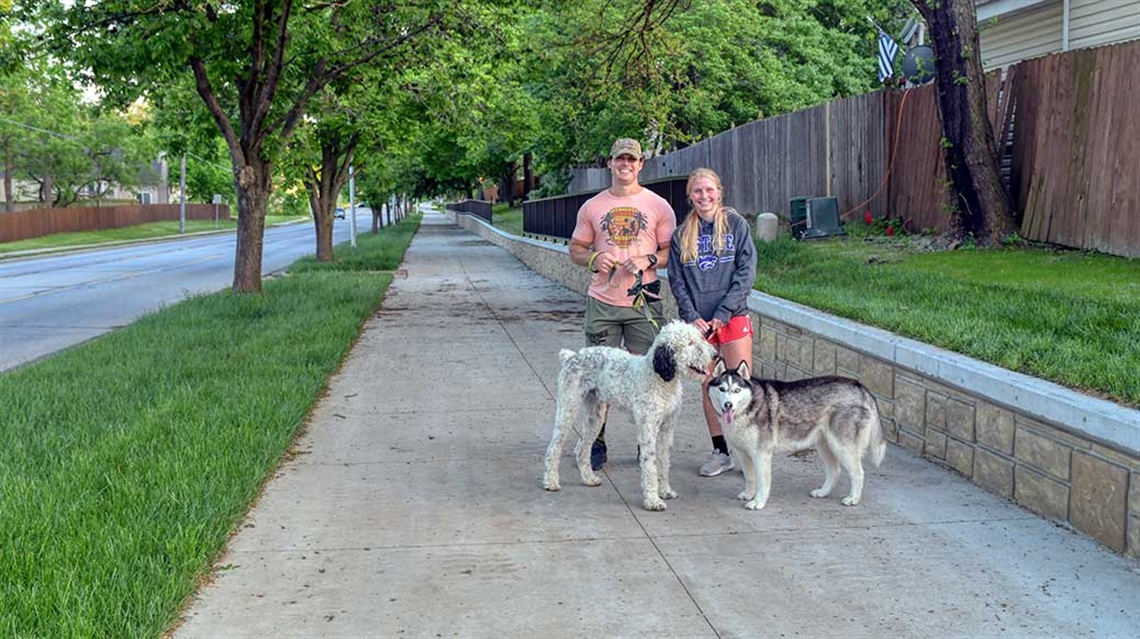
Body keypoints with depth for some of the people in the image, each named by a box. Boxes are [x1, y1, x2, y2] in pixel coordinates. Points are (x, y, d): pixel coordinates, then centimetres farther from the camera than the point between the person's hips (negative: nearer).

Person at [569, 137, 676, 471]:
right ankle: (596, 443, 14)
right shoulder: (592, 207, 9)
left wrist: (648, 260, -12)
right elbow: (575, 251, 13)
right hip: (602, 302, 1)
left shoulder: (658, 205, 5)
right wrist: (594, 259, -8)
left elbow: (672, 252, 7)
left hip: (644, 303, -1)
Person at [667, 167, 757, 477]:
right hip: (698, 321, 3)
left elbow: (747, 272, -4)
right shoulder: (682, 234, 8)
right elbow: (676, 280, 7)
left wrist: (723, 312, -11)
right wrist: (692, 317, -6)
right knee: (709, 388, 6)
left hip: (732, 317, -2)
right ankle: (720, 452, 15)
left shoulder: (736, 224, 1)